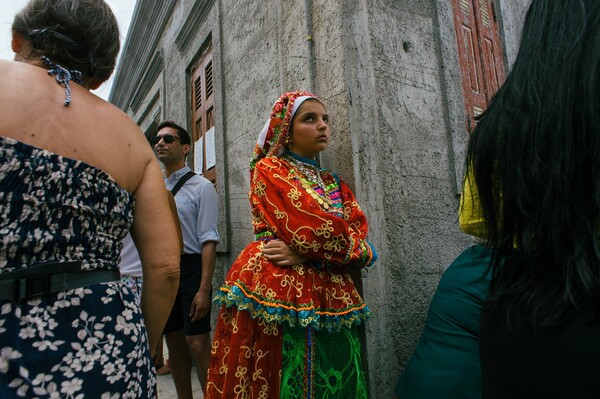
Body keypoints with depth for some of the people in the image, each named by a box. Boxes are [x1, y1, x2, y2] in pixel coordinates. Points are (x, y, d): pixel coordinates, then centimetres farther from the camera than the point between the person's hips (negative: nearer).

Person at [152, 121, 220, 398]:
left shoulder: (201, 187, -7)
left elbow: (209, 240, -13)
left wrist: (204, 289, -20)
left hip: (190, 268, -6)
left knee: (198, 346, -5)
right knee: (174, 344, 15)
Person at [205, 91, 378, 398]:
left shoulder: (334, 184, 16)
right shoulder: (269, 168, 0)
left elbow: (364, 248, 1)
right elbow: (319, 231, -16)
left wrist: (306, 253, -12)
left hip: (329, 299, 6)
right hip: (275, 292, -5)